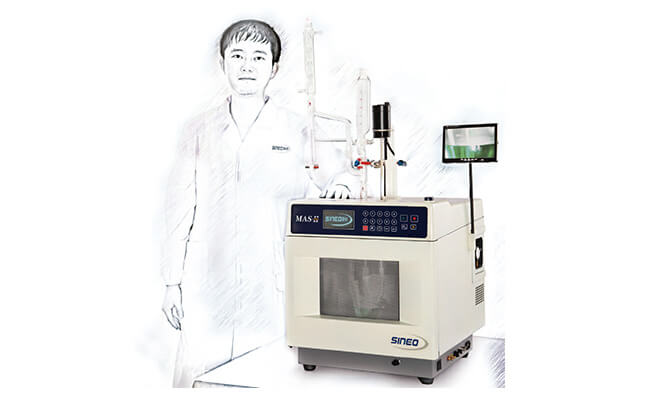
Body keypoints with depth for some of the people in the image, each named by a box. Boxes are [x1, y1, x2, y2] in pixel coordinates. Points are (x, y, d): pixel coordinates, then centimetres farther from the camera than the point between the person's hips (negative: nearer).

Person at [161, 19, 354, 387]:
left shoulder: (297, 132, 6)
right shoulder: (200, 131, 10)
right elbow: (181, 206, 11)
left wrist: (336, 185, -9)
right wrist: (173, 281, 8)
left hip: (272, 288, -1)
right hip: (206, 287, 1)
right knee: (194, 378, 2)